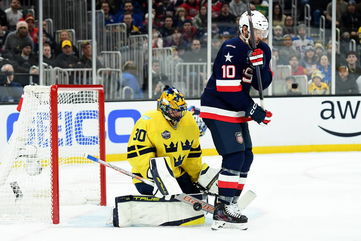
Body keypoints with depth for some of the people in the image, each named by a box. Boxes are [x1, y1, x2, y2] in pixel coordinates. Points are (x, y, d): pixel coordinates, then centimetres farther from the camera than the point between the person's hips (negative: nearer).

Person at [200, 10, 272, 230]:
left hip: (237, 110, 9)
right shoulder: (231, 49, -22)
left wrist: (259, 65, -19)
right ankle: (223, 211, -12)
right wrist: (254, 110, -20)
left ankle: (230, 205, 18)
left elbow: (263, 84, 1)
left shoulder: (263, 50, 5)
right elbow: (227, 88, -25)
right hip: (218, 109, -9)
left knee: (246, 157, 10)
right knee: (234, 156, -15)